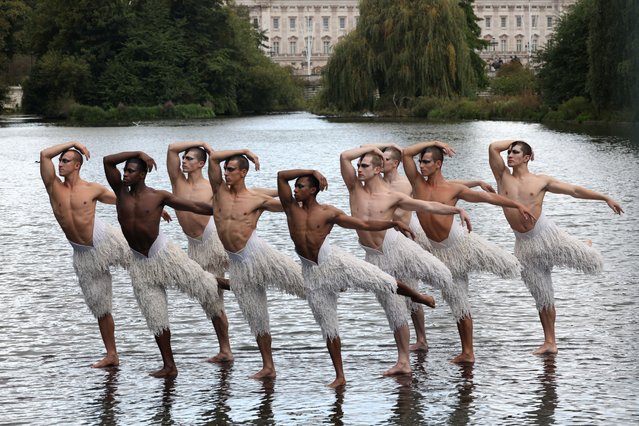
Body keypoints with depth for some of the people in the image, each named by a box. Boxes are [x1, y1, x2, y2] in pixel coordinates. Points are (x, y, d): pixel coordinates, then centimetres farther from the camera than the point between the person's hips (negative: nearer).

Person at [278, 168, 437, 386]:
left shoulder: (329, 213, -3)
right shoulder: (291, 207, 3)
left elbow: (365, 225, -2)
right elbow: (281, 176, -7)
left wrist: (393, 223, -12)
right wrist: (311, 172, -9)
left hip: (334, 261, -2)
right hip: (312, 272, 2)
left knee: (380, 281, -10)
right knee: (328, 326, 7)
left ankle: (418, 297, 17)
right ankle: (339, 376, 14)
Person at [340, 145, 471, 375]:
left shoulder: (393, 197, -2)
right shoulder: (355, 188, 3)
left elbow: (428, 206, -2)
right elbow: (344, 156, -8)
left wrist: (457, 210, -10)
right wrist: (369, 148, 1)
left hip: (397, 246, -2)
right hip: (376, 258, 2)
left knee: (442, 277, -20)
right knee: (395, 311, 8)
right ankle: (403, 362, 16)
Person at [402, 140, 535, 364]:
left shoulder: (454, 189, -6)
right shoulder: (418, 183, 3)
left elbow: (488, 197, -3)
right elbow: (406, 153, -3)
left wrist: (518, 205, -4)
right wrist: (433, 143, 0)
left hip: (462, 243, -3)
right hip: (441, 252, 3)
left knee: (509, 267, -16)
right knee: (459, 305, 9)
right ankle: (467, 353, 16)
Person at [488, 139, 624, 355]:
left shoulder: (541, 181, 1)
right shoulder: (503, 177, 5)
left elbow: (574, 190, 5)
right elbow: (493, 148, -5)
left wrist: (605, 198, 4)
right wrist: (513, 141, 9)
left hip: (547, 234, -2)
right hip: (525, 245, 2)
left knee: (594, 264, -9)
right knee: (542, 298, 7)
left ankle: (584, 249, 28)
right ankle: (550, 343, 17)